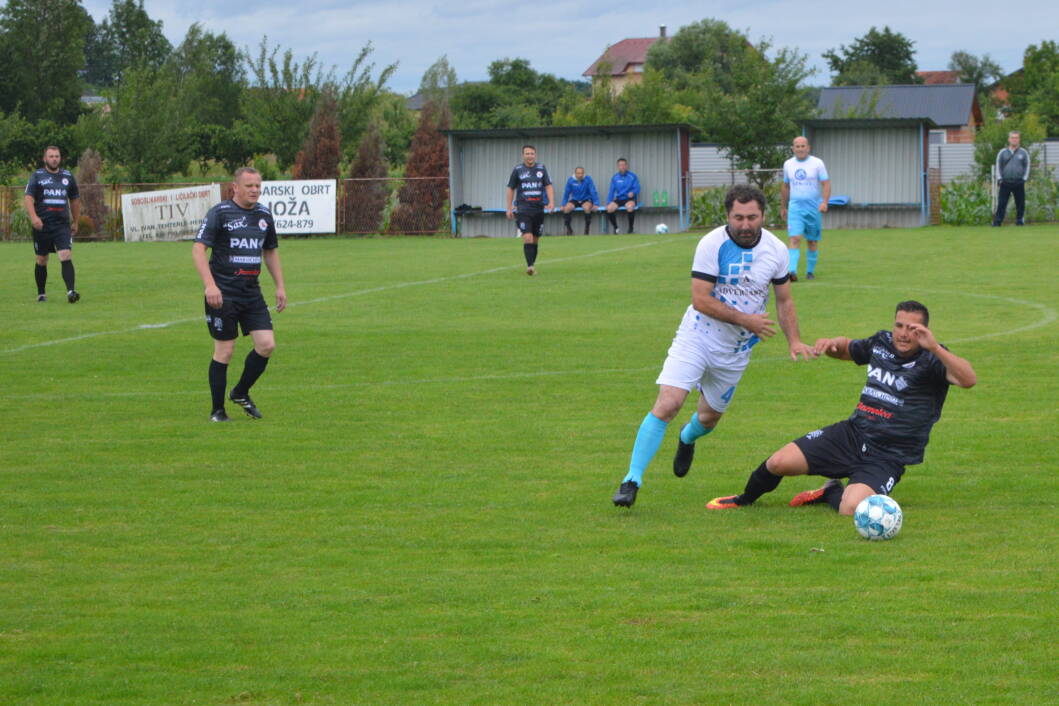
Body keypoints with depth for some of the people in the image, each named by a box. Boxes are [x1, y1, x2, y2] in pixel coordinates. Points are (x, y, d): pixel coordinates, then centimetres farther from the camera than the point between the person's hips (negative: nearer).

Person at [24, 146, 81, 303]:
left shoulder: (68, 176, 11)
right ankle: (41, 294, 20)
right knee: (41, 260, 8)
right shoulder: (37, 176, 2)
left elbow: (75, 200, 22)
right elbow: (28, 198, -10)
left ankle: (71, 291, -24)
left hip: (62, 225, 1)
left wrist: (75, 222, 22)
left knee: (65, 256, -15)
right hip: (42, 225, -1)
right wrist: (33, 217, -26)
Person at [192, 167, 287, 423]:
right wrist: (210, 285, -24)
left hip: (252, 293, 6)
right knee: (224, 351, -3)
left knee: (267, 344, -4)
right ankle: (217, 411, 9)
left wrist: (280, 286, 17)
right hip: (223, 294, -6)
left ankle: (241, 393, 19)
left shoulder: (264, 215, 11)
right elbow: (198, 249, -13)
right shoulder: (219, 213, -8)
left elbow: (270, 252, 24)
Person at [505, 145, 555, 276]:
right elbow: (511, 189, 8)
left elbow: (549, 186, 5)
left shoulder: (541, 169, 8)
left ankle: (532, 266, 19)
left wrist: (551, 202, -11)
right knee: (527, 238, -17)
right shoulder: (518, 170, 2)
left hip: (539, 209, 3)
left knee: (535, 240, 8)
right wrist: (509, 208, 5)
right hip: (523, 209, -3)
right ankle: (529, 266, -21)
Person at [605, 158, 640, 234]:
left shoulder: (632, 176, 1)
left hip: (629, 199, -3)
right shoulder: (615, 178, 10)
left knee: (630, 207, -38)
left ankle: (630, 228, -19)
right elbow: (611, 191, 10)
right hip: (619, 199, 3)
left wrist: (633, 192, -27)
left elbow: (637, 188, -4)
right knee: (609, 208, -27)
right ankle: (615, 228, -5)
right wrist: (609, 202, -2)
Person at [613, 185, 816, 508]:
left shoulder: (776, 250, -3)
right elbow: (700, 300, -19)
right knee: (667, 405, -19)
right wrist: (745, 319, -22)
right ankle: (632, 480, -14)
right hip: (698, 337, -4)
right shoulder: (712, 244, -17)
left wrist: (794, 341, -1)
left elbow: (784, 300, 10)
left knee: (710, 417, 16)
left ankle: (687, 439, 54)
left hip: (736, 349, 4)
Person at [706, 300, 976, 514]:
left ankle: (830, 493, 7)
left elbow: (968, 379, -32)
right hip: (851, 434, 5)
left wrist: (934, 347, -40)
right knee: (780, 462, -8)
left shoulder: (931, 359, -12)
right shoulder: (881, 343, 7)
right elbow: (846, 349, 30)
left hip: (888, 457, -5)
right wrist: (833, 344, 6)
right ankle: (745, 499, 26)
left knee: (851, 508, -31)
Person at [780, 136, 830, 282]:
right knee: (794, 239, -15)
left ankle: (810, 271, 24)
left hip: (814, 208, -1)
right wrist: (783, 207, 22)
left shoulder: (817, 163, -2)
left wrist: (824, 202, -23)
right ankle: (792, 271, -26)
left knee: (812, 241, 9)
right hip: (795, 208, 1)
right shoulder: (788, 164, 8)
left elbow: (826, 184, -7)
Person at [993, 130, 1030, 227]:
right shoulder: (1002, 153, 7)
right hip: (1005, 183, 0)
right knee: (1001, 203, -6)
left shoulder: (1023, 153, 7)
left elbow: (1027, 166, 9)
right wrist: (1000, 178, 0)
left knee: (1020, 204, 2)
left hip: (1019, 183, 0)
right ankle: (997, 222, -6)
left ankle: (1020, 221, 12)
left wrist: (1024, 178, 0)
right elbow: (998, 166, 10)